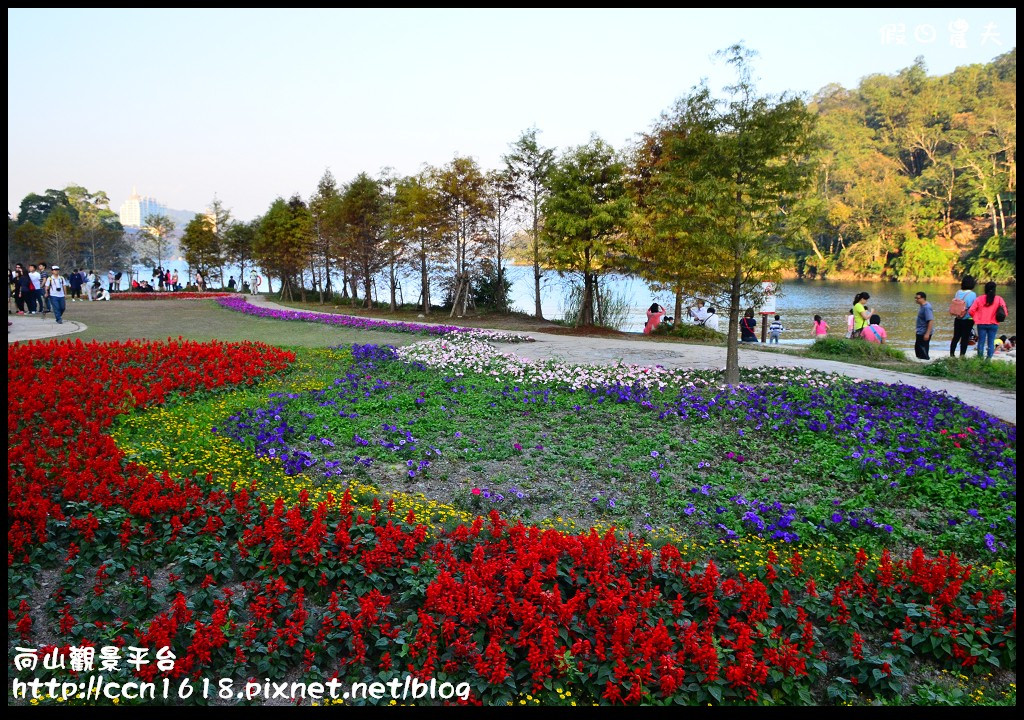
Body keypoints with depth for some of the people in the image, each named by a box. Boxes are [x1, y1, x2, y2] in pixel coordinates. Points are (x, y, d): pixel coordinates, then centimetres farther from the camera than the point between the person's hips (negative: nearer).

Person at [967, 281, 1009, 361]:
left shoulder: (979, 299, -4)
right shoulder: (999, 299, -4)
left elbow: (971, 311, -7)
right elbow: (1005, 313, -7)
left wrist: (976, 319, 7)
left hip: (981, 324, 0)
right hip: (993, 324, 0)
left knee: (981, 341, 8)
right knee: (991, 342, 7)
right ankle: (989, 359, 3)